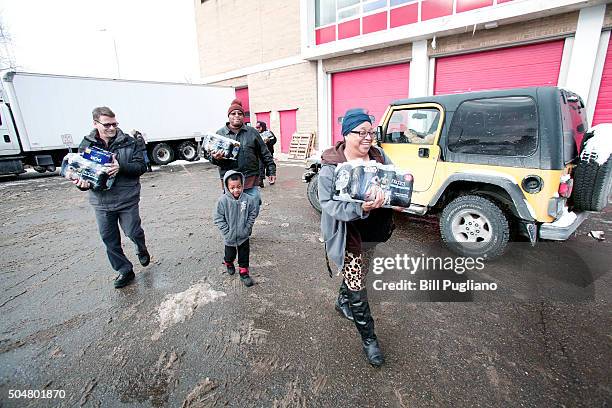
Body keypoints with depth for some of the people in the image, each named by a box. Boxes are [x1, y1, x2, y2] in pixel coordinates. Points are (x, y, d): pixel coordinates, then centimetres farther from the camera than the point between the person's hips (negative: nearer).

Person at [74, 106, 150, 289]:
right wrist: (82, 183, -16)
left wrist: (121, 167, -27)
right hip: (101, 202, 3)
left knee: (133, 232, 6)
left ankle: (142, 250, 41)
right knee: (109, 239, 9)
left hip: (127, 200, -3)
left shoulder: (129, 142, -4)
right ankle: (124, 270, 26)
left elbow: (141, 166, -9)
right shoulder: (86, 145, 3)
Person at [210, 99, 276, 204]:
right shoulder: (219, 134, 8)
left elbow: (264, 153, 10)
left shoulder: (252, 132, 8)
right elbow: (212, 157, 9)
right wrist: (215, 158, -15)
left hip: (251, 180, 0)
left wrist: (271, 171, 6)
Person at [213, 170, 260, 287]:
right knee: (230, 254, 21)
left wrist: (247, 228, -7)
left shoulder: (248, 199, -15)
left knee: (244, 255, 13)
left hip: (244, 236, 1)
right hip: (230, 237, 0)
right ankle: (229, 263, 54)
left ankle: (244, 273, 32)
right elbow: (218, 218, -12)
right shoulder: (223, 200, -19)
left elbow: (253, 213, -2)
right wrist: (226, 231, -15)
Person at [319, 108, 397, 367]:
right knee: (357, 287, 0)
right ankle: (369, 339, 21)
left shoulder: (378, 156, -3)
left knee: (359, 271, 26)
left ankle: (343, 302, 57)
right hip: (346, 232, -6)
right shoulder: (331, 166, -19)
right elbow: (328, 203, -22)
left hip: (371, 228, 6)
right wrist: (360, 208, -36)